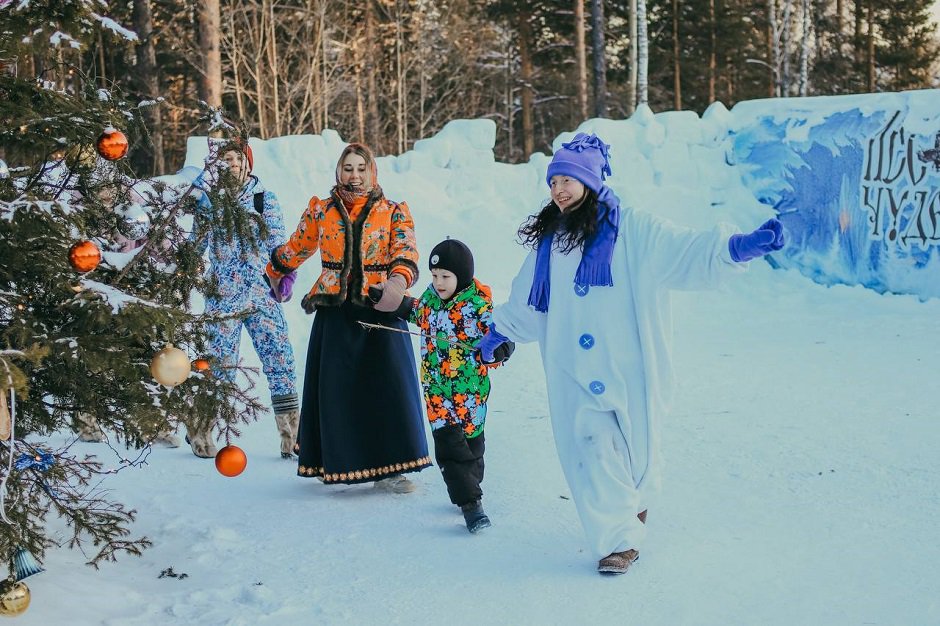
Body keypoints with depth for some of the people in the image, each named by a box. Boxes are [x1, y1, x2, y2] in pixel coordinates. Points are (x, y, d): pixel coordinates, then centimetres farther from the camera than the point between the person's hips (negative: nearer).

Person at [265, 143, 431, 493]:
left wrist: (398, 281, -31)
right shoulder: (320, 211, 10)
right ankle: (334, 462, 18)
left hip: (380, 310, -1)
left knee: (386, 386, -6)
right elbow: (295, 249, 25)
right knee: (335, 389, 3)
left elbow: (406, 253, -11)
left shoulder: (394, 212, 6)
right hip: (334, 312, 1)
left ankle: (386, 468, 1)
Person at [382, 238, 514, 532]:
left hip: (470, 386, -4)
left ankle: (469, 488, 34)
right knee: (448, 444, -6)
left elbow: (502, 337, -14)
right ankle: (469, 502, -4)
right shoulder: (430, 296, 3)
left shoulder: (479, 303, -14)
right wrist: (398, 303, 17)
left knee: (470, 439, 13)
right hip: (437, 388, 4)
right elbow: (419, 312, 27)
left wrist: (496, 349, -34)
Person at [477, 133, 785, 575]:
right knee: (592, 447, -4)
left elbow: (684, 252, -17)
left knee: (632, 440, 7)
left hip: (625, 364, -3)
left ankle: (633, 502, 37)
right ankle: (619, 539, 3)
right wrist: (498, 331, 31)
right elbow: (526, 300, 26)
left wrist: (736, 247, -32)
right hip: (573, 371, 3)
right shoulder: (549, 242, 12)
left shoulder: (631, 230, -5)